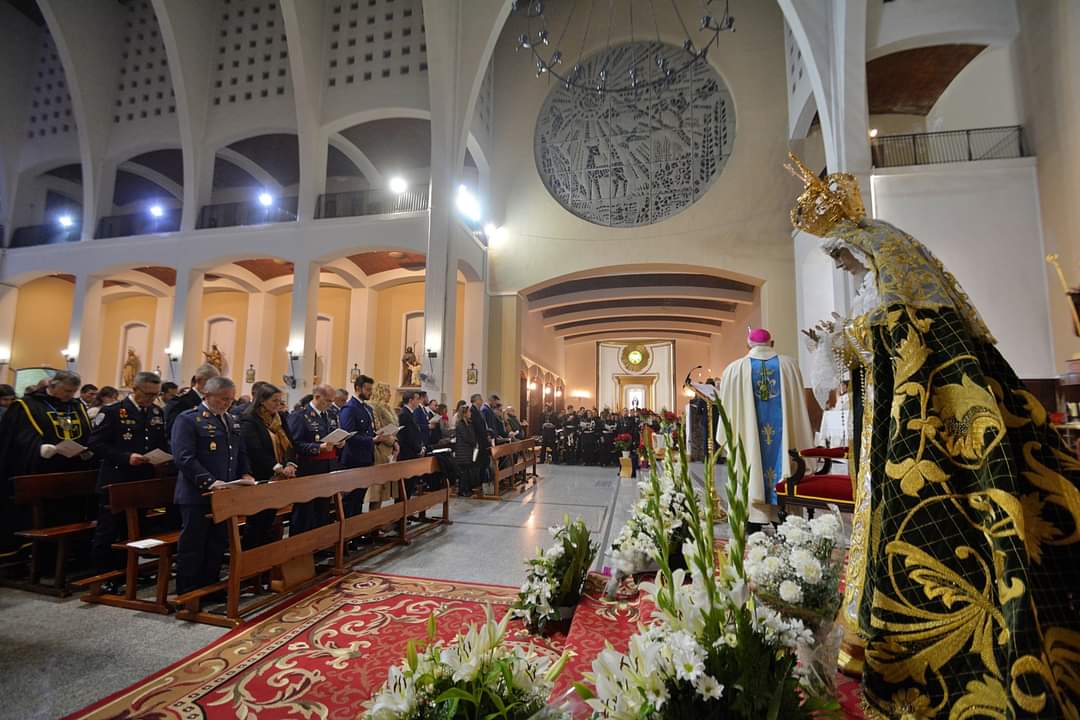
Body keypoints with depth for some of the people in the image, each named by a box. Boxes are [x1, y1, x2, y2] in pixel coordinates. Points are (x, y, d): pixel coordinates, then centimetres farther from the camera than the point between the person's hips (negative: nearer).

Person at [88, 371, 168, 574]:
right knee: (107, 533, 4)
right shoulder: (112, 412, -7)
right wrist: (126, 457, -22)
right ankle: (101, 575, 18)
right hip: (115, 482, -5)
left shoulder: (158, 413, 10)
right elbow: (95, 443, -12)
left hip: (144, 482, 5)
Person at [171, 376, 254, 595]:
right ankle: (186, 595, 19)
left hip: (224, 494, 7)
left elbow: (241, 453, 19)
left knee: (218, 546, 14)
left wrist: (245, 475, 1)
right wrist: (210, 481, -26)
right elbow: (183, 458, -19)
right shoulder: (188, 419, -9)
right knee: (192, 547, 6)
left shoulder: (232, 421, 14)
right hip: (197, 495, -7)